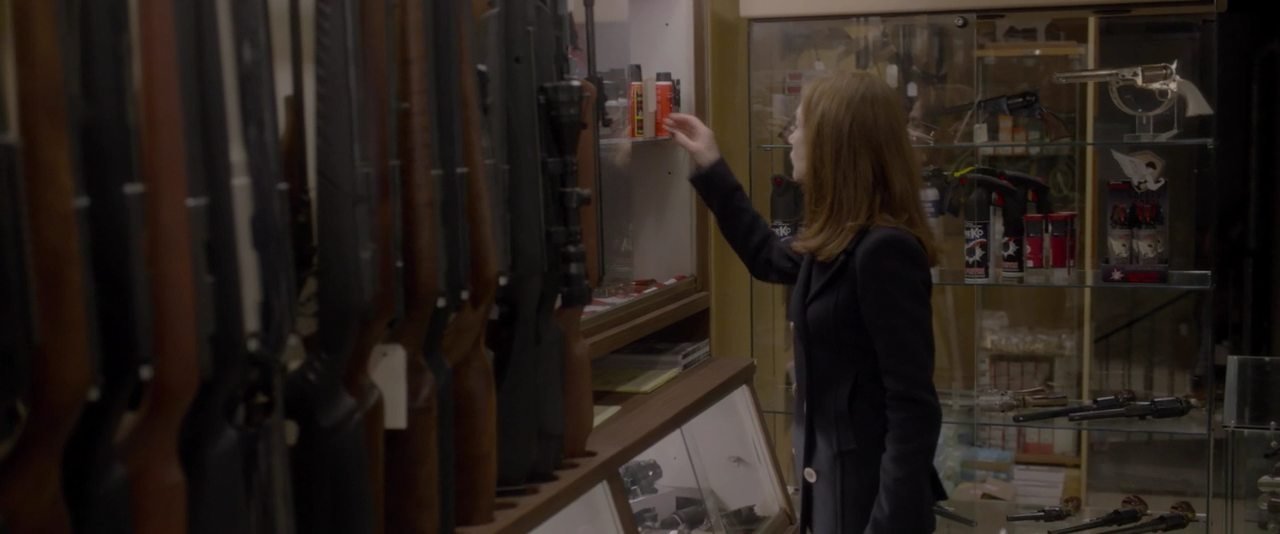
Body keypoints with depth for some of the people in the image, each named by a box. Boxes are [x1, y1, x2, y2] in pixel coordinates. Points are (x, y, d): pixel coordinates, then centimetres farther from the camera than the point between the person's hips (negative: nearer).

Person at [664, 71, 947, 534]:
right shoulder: (840, 244, 5)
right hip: (835, 473, 9)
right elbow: (770, 259, 28)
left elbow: (914, 407, -24)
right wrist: (711, 168, 28)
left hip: (870, 489, -9)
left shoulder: (885, 251, -22)